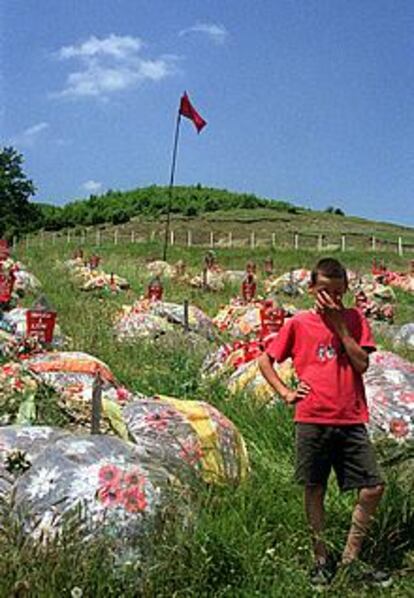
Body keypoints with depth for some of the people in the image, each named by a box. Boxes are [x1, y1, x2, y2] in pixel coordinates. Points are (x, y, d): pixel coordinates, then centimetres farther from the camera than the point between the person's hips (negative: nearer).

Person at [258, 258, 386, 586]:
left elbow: (362, 364, -6)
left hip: (351, 420, 1)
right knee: (315, 490, 6)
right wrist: (285, 392, -1)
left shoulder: (355, 319, 6)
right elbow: (265, 361, 10)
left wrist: (339, 324, -9)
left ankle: (350, 558, 13)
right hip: (312, 420, -1)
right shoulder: (299, 324, 3)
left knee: (374, 487, -3)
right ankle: (321, 559, 23)